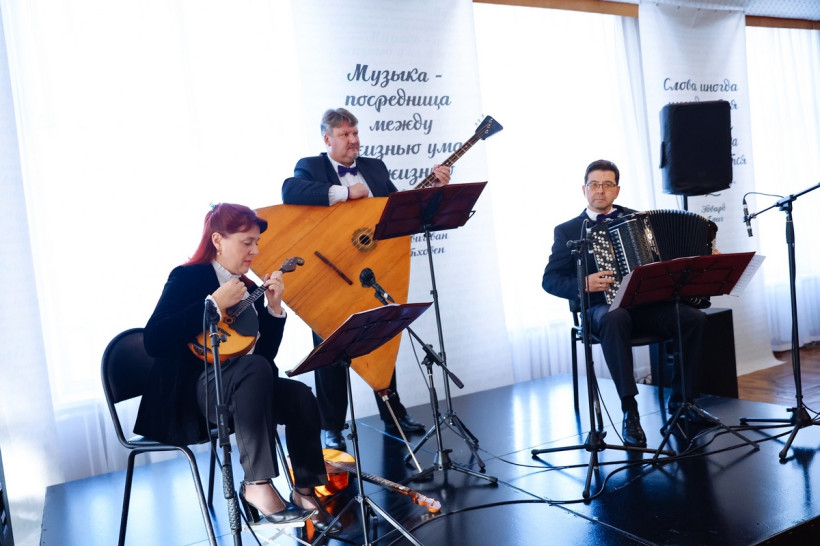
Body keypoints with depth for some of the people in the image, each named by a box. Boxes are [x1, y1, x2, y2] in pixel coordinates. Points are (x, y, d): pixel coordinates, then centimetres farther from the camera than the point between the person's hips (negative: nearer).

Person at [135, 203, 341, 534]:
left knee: (301, 396, -20)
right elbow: (153, 341, -21)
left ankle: (304, 491, -7)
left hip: (238, 388, 7)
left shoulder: (248, 288, 12)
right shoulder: (187, 278, -6)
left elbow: (265, 352, 10)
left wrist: (274, 306, -3)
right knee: (253, 368, -36)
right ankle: (257, 485, -32)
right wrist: (214, 304, -23)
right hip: (188, 395, -6)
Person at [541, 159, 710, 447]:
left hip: (646, 304, 4)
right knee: (615, 319, -37)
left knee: (695, 318, -21)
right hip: (601, 308, -3)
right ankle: (630, 411, -30)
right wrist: (585, 284, -17)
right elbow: (549, 280, 0)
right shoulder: (567, 230, 7)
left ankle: (681, 398, -3)